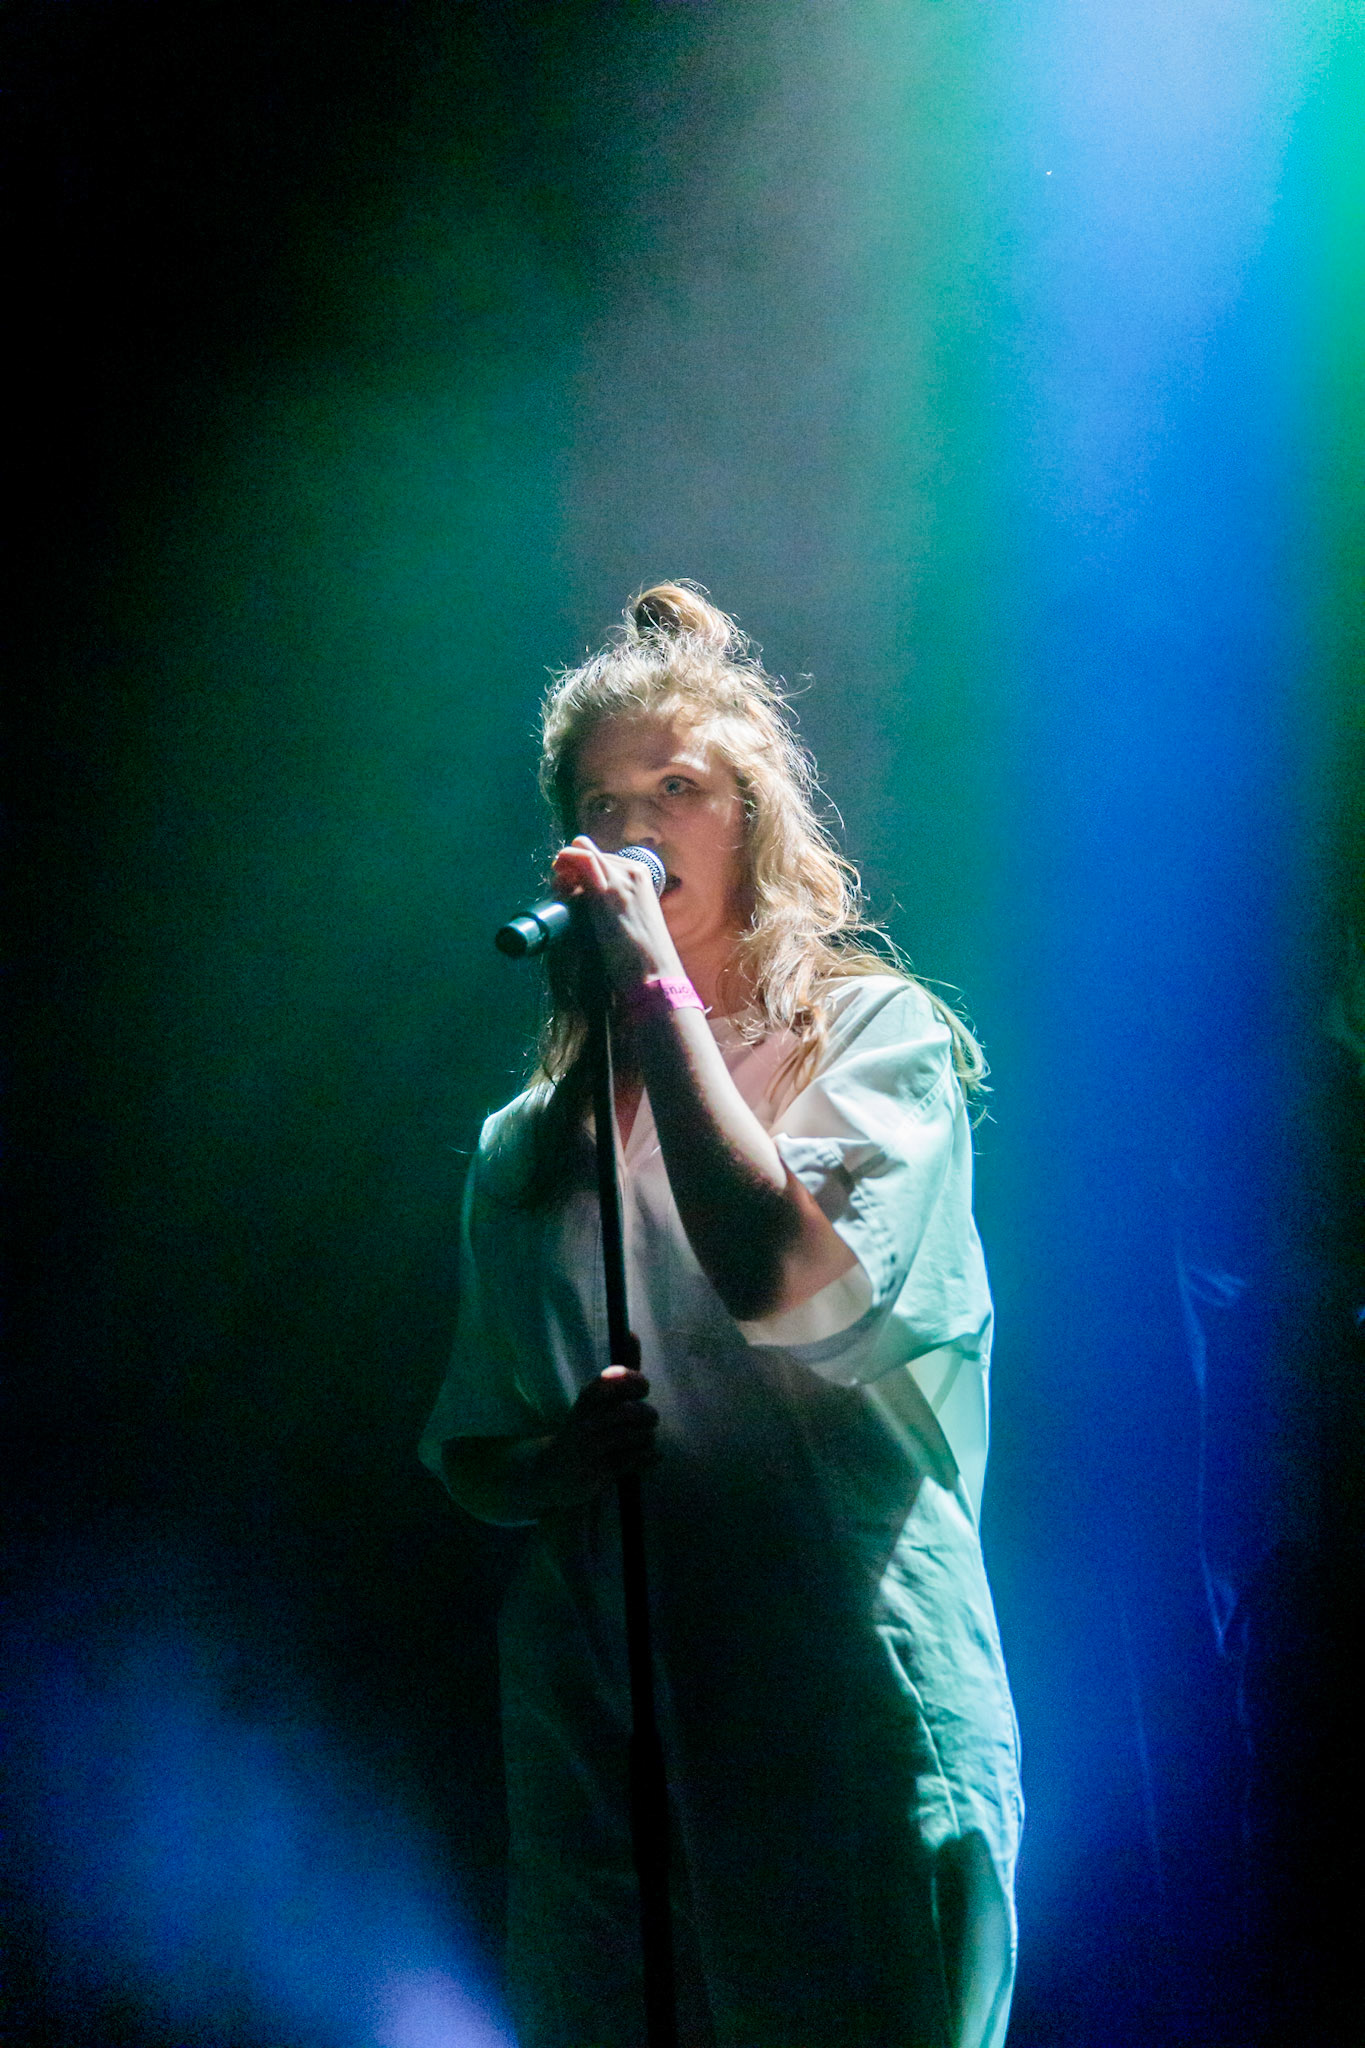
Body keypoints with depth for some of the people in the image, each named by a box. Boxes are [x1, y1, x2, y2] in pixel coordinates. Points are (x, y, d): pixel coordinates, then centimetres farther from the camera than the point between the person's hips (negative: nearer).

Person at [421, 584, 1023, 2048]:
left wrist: (660, 986, -11)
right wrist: (563, 1459, -5)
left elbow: (786, 1282, -19)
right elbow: (470, 1458, 19)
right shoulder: (527, 1146, 15)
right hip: (601, 1742, 4)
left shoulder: (879, 1033, 1)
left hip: (851, 1721, -4)